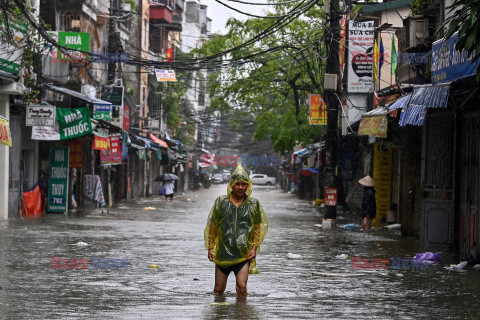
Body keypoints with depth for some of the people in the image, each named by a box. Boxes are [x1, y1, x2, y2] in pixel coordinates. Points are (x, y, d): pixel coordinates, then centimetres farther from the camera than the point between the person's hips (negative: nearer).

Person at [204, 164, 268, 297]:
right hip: (222, 253, 1)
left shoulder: (253, 204, 4)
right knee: (219, 289, 7)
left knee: (242, 287, -14)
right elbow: (212, 226, 10)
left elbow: (259, 227, 11)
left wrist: (254, 247, 0)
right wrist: (210, 248, 6)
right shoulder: (221, 202, 4)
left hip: (244, 255, -1)